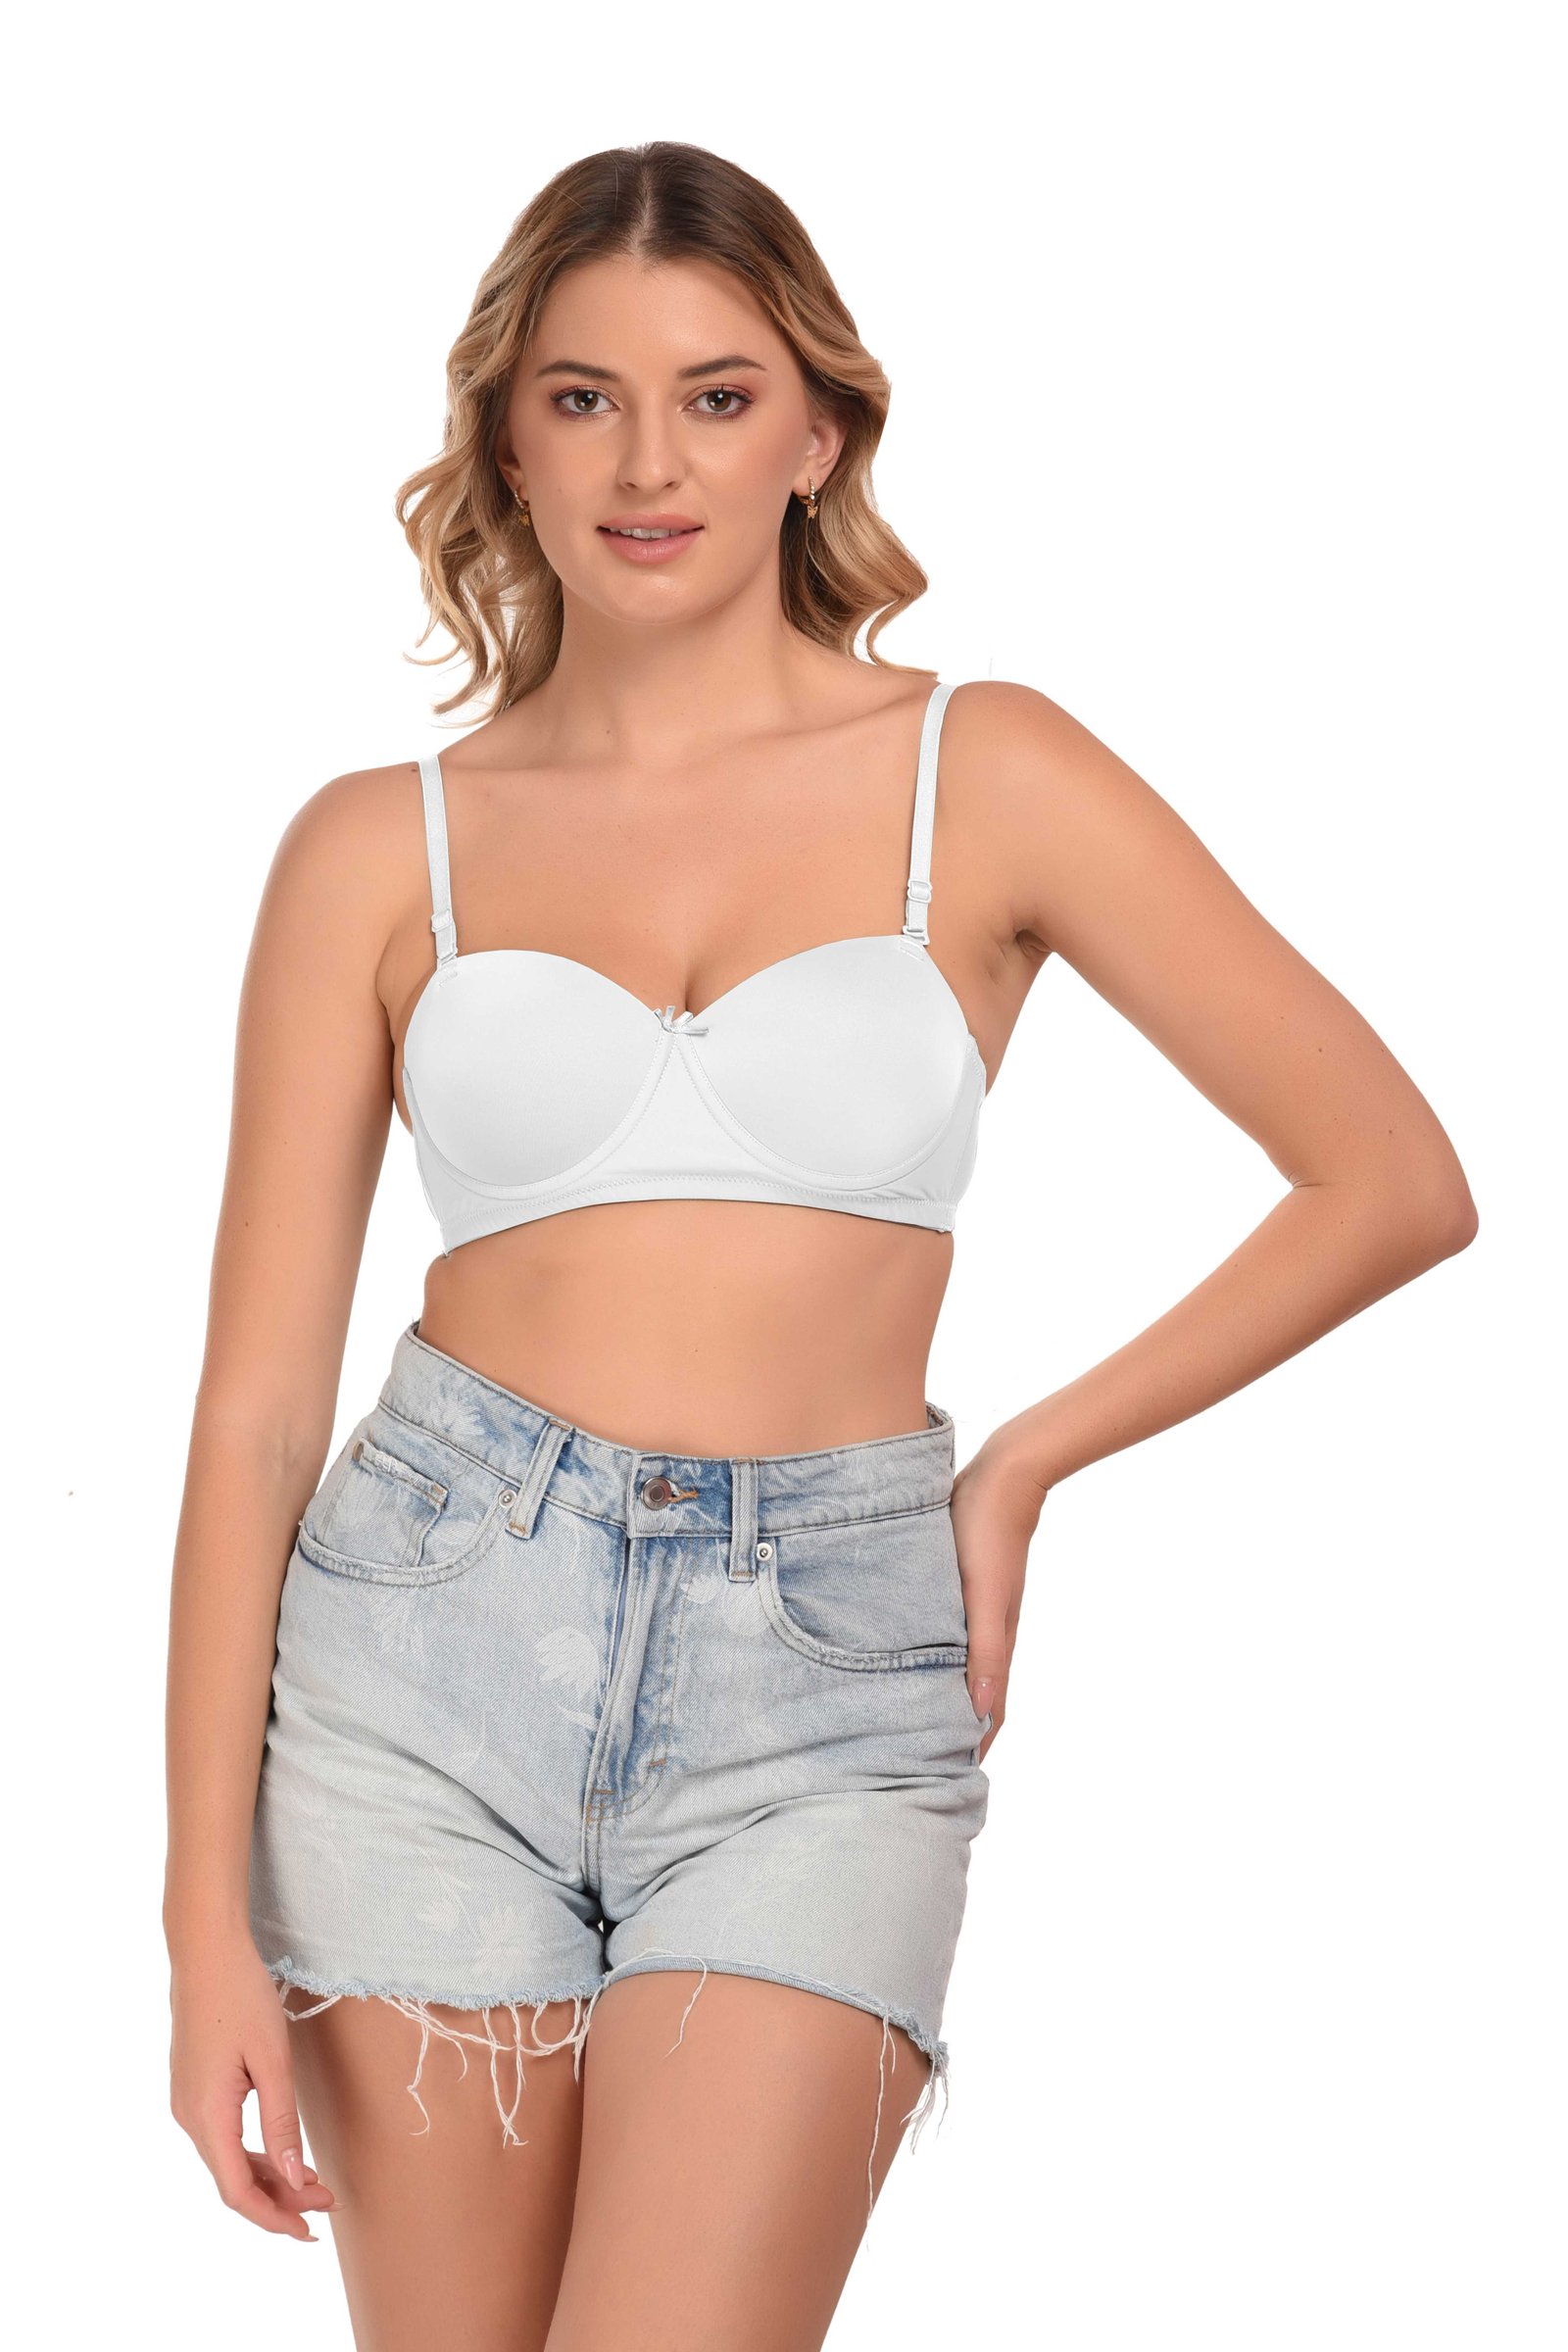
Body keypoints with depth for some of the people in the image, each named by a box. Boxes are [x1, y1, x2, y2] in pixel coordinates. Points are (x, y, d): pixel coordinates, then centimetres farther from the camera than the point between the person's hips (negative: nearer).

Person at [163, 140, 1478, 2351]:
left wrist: (1021, 1466, 3)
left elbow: (1396, 1180, 3)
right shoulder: (380, 847, 4)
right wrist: (209, 1911, -3)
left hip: (821, 1687, -1)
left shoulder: (984, 776, 2)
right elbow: (260, 1397, 2)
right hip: (437, 1635, 2)